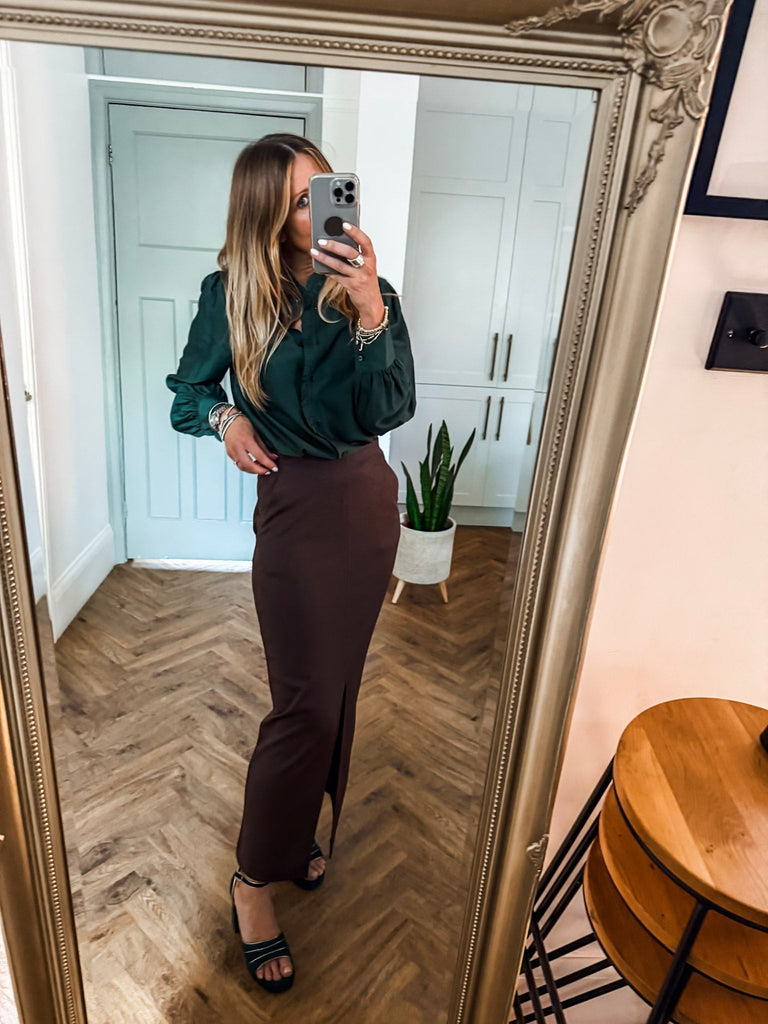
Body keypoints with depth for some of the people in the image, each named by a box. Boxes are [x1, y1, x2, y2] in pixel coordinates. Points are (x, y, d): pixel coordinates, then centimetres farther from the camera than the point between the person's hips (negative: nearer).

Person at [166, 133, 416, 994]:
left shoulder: (364, 289, -2)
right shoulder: (231, 295, -5)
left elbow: (387, 410, -14)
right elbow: (188, 389, 8)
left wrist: (372, 313, -28)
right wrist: (226, 417, -13)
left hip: (370, 497, 4)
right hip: (299, 507, -3)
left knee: (336, 683, 15)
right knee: (307, 701, -3)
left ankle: (297, 826, 41)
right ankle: (254, 879, 21)